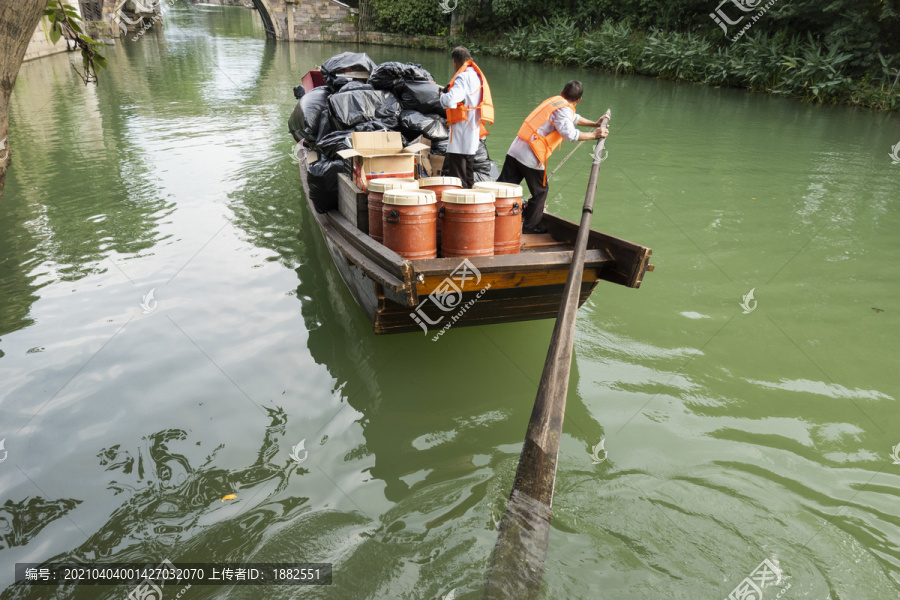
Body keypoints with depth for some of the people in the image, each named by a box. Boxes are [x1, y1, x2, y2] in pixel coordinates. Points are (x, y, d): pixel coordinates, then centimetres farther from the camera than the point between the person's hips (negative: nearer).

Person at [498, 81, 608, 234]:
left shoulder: (555, 101, 22)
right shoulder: (564, 109, -7)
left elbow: (574, 118, 37)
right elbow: (570, 134, -22)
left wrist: (595, 124, 37)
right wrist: (594, 135, -12)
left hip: (515, 149, 8)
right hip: (531, 157, -8)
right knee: (540, 192, 10)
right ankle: (529, 226, 20)